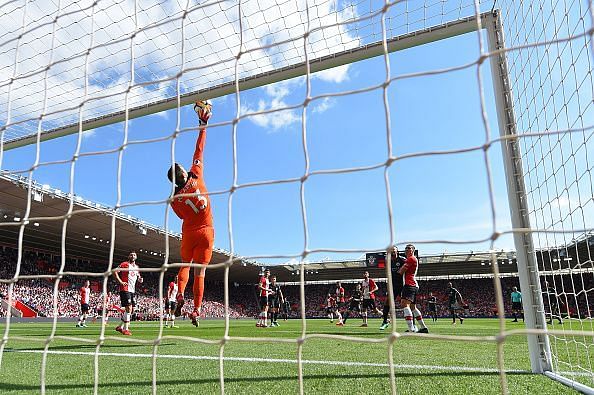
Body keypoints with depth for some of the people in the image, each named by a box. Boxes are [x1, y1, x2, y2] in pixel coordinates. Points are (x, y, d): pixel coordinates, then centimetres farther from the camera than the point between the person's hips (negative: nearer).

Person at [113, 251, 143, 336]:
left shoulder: (136, 267, 17)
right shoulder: (124, 264, -3)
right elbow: (115, 272, -10)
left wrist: (140, 280, 4)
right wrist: (120, 282, -16)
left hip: (132, 290, 8)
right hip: (125, 289, -8)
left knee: (132, 310, 8)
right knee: (129, 308, -13)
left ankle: (121, 326, 21)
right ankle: (125, 329, -6)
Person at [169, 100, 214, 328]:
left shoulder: (174, 199, -3)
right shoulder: (196, 176, -8)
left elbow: (183, 217, 9)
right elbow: (199, 152, -1)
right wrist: (203, 126, 5)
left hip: (189, 232, 2)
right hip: (206, 231, -1)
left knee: (185, 265, 23)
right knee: (200, 271, -1)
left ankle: (179, 295, 1)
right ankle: (196, 310, -4)